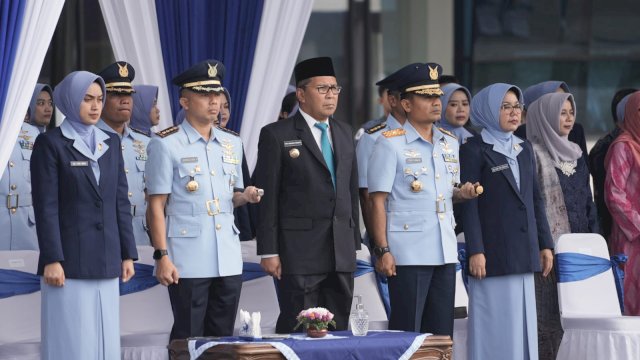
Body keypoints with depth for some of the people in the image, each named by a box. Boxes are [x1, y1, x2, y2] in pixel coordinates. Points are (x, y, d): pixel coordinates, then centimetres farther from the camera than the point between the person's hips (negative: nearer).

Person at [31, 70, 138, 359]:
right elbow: (45, 206, -8)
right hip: (70, 264, -5)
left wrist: (128, 254, 9)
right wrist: (52, 260, -14)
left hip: (106, 264, 5)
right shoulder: (50, 144, -3)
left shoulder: (110, 143, 13)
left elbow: (121, 202, 14)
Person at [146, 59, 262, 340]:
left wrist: (244, 196, -1)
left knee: (222, 338, 8)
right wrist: (162, 256, -13)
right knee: (188, 340, -3)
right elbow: (156, 206, -6)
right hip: (187, 263, -5)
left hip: (228, 260, 5)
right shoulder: (166, 145, -4)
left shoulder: (232, 144, 13)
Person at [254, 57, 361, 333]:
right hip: (299, 254, -6)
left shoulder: (344, 133, 16)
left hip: (342, 255, 6)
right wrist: (269, 252, -10)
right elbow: (267, 198, -6)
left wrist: (354, 243, 14)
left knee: (338, 329, 6)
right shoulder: (276, 135, -3)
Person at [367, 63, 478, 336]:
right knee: (407, 333, -4)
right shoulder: (390, 144, -5)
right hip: (408, 254, -6)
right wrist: (383, 250, -14)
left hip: (445, 252, 6)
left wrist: (462, 193, 1)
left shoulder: (450, 143, 14)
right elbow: (378, 201, -7)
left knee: (441, 332, 7)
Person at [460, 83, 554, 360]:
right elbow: (469, 203, -9)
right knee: (495, 326, -6)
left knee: (522, 324, 6)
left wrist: (545, 244, 13)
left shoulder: (524, 149, 16)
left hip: (523, 253, 6)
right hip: (493, 252, -6)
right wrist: (475, 251, -15)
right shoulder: (474, 150, -4)